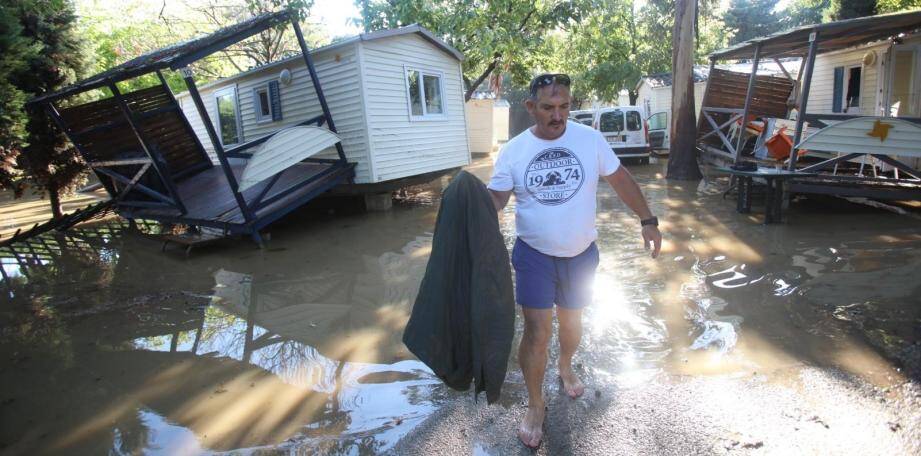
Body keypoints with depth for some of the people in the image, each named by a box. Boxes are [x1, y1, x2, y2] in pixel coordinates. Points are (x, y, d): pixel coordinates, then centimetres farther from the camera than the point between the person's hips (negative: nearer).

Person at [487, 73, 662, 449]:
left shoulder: (590, 139, -6)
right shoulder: (513, 151, -8)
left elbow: (620, 180, 2)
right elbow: (496, 198, -8)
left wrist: (647, 220, 1)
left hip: (581, 254, 2)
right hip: (535, 255, -2)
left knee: (571, 321, 20)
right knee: (537, 334, -4)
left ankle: (566, 368, 51)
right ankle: (535, 406, 17)